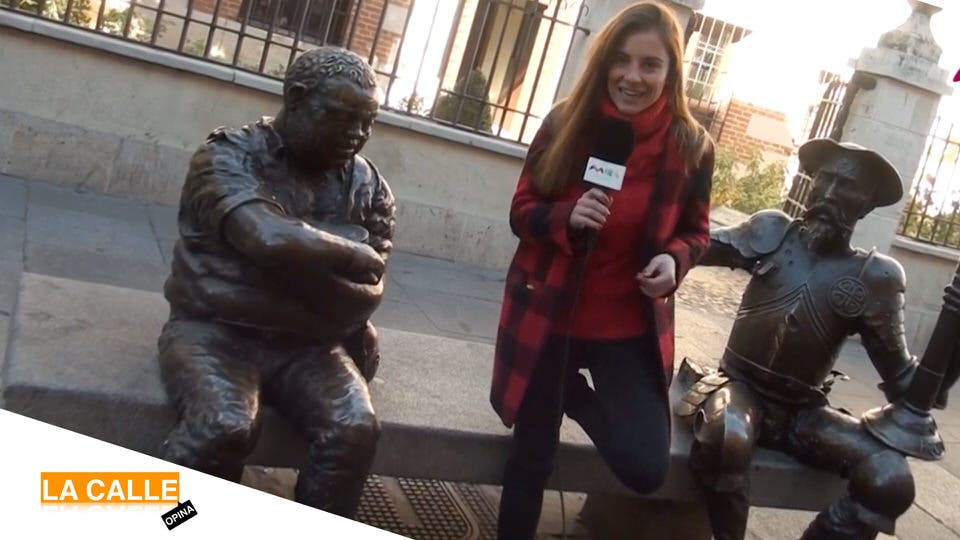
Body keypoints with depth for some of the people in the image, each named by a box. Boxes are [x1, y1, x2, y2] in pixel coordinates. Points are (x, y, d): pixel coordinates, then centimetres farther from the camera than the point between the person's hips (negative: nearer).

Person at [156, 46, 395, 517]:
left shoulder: (369, 186, 6)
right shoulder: (228, 156, -7)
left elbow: (366, 293, -1)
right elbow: (274, 240, -26)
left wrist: (309, 259, -16)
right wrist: (356, 258, -12)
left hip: (306, 344, 4)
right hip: (215, 329, -3)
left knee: (356, 430, -22)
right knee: (222, 428, -30)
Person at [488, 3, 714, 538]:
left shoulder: (691, 146, -7)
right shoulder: (565, 123, -7)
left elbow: (695, 232, 6)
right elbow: (522, 211, -1)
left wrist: (674, 260, -17)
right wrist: (568, 216, -23)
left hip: (630, 328, 1)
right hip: (547, 314, 0)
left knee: (646, 470, -6)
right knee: (531, 458, 11)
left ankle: (576, 395, 25)